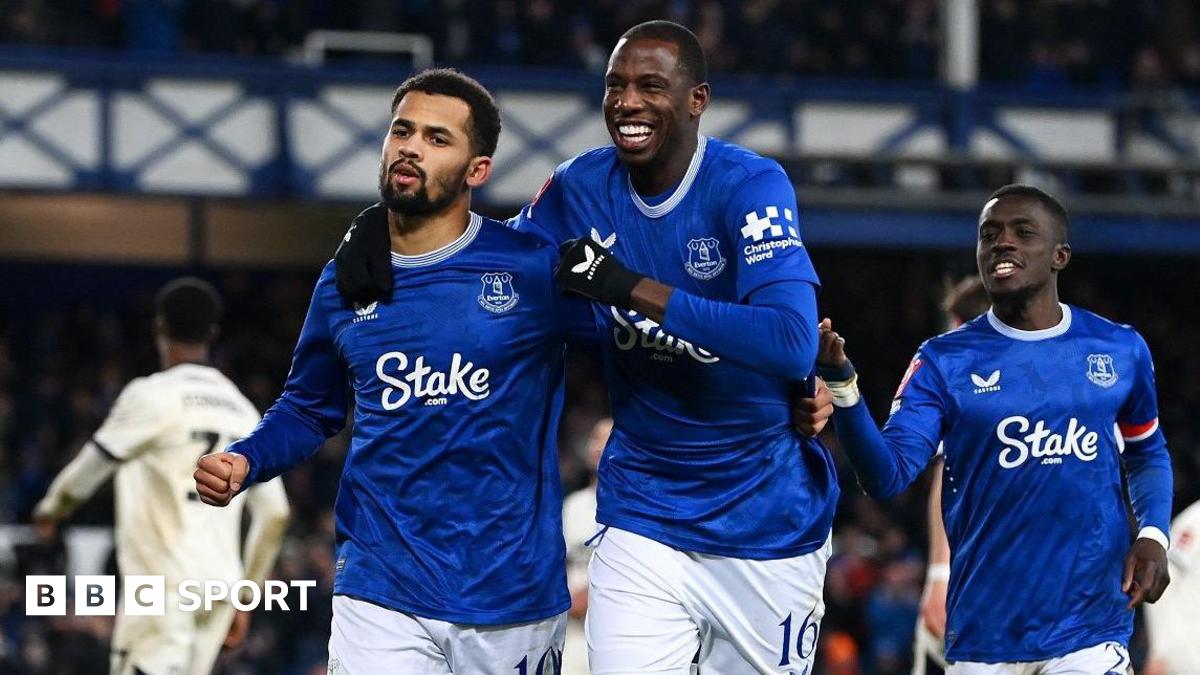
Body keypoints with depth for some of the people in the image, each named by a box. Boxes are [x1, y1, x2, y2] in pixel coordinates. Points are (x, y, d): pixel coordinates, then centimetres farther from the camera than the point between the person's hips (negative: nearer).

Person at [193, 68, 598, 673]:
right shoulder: (347, 283, 7)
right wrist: (243, 461, 4)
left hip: (515, 599, -1)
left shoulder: (534, 266, -4)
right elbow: (308, 408, 19)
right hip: (382, 596, 1)